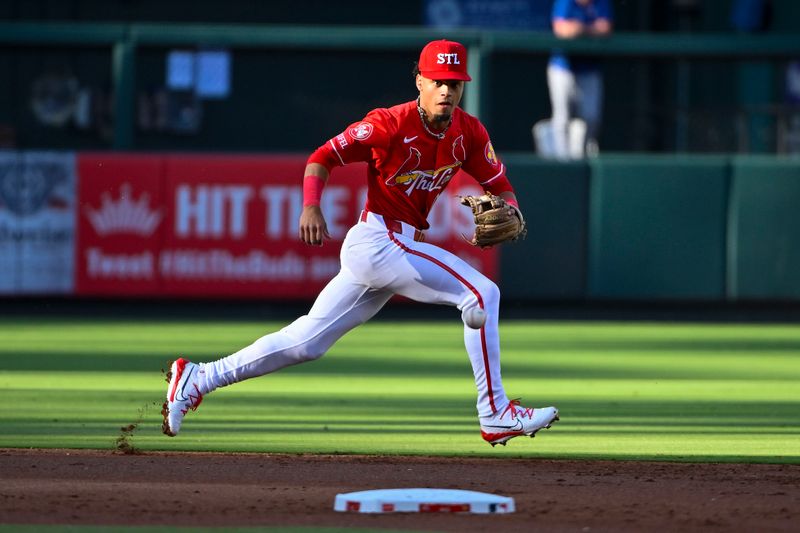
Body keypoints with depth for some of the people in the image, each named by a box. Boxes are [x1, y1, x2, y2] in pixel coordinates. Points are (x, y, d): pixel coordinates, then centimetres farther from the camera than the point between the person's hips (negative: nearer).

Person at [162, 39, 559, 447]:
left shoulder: (469, 133, 5)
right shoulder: (390, 124, -13)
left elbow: (501, 187, 7)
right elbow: (323, 157, -9)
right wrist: (311, 206, -25)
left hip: (403, 245, 7)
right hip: (377, 240, -7)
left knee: (306, 341, 10)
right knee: (481, 293, -16)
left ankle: (197, 380, 17)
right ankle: (495, 416, -12)